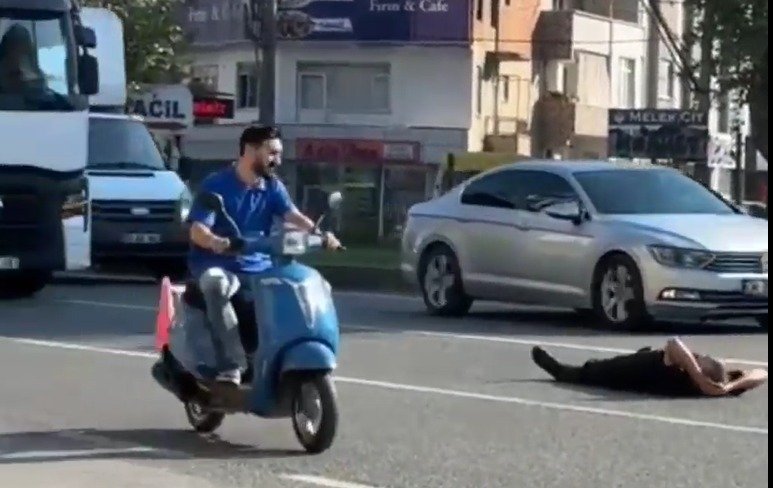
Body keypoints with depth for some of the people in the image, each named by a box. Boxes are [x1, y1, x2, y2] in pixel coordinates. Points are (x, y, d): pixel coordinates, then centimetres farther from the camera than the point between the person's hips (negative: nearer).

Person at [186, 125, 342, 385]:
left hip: (259, 267, 5)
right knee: (216, 284, -39)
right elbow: (197, 229, -15)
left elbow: (293, 216, -8)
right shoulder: (216, 184, -6)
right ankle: (231, 365, -41)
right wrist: (214, 241, -40)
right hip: (216, 264, -5)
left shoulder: (273, 187, 9)